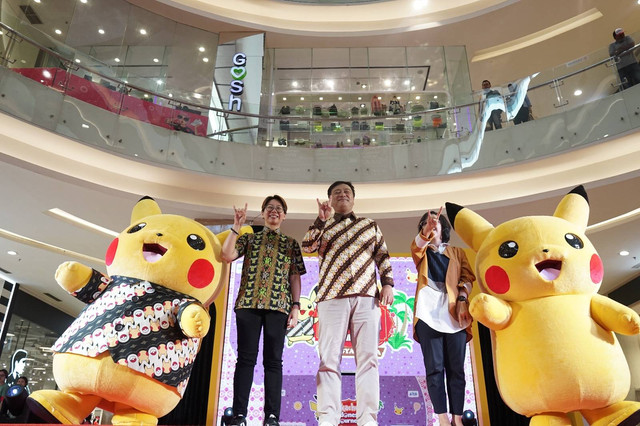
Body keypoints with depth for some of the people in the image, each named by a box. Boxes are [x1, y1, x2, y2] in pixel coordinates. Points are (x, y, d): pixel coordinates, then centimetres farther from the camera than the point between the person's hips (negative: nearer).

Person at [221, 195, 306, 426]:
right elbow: (227, 255, -1)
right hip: (248, 303, 0)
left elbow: (295, 277, 11)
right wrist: (236, 226, -4)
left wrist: (295, 306, 1)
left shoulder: (291, 244, 16)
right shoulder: (249, 238, 15)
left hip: (278, 305, 0)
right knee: (246, 357, -2)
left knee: (273, 360, -1)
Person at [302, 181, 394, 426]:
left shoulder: (370, 226, 21)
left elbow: (383, 257, 16)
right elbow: (307, 247, 1)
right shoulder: (323, 226, 18)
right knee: (329, 359, -6)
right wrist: (321, 219, -4)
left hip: (367, 297, 1)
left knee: (367, 358, -3)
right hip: (332, 298, -1)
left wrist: (388, 284, 3)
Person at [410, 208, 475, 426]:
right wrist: (426, 231, -28)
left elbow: (468, 277, 10)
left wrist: (462, 298, -9)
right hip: (428, 312, -1)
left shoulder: (458, 253, 21)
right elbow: (416, 245, -7)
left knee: (456, 368, -1)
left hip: (454, 313, 1)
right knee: (434, 367, -6)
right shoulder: (421, 253, 18)